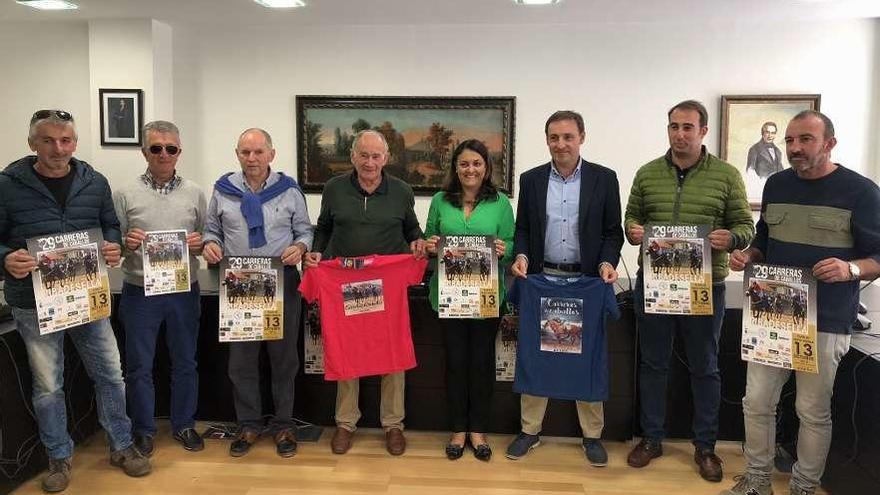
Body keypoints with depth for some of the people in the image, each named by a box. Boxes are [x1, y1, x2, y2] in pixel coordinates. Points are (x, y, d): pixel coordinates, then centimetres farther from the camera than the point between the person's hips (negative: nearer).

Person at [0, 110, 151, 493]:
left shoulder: (94, 183, 1)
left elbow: (110, 226, 12)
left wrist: (113, 247, -9)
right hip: (34, 303, -2)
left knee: (111, 374, 10)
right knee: (48, 386, 11)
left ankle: (121, 446, 29)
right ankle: (59, 458, 31)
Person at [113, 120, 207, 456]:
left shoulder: (195, 194, 5)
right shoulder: (126, 195, 1)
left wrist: (199, 244, -13)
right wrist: (125, 243, -19)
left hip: (184, 290, 1)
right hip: (139, 291, -1)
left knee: (185, 362, 12)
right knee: (139, 366, 8)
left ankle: (184, 424, 29)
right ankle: (143, 430, 26)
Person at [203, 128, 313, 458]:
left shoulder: (289, 190, 2)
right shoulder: (223, 190, 6)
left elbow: (305, 230, 6)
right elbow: (212, 228, 14)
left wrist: (299, 247, -15)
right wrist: (210, 244, -8)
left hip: (282, 283, -1)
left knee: (284, 356, 7)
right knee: (241, 359, 9)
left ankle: (283, 424, 22)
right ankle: (249, 425, 24)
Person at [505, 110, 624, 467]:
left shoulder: (604, 179, 1)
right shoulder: (531, 179, 5)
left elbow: (613, 231, 2)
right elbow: (522, 229, 8)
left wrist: (607, 262, -14)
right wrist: (521, 255, -10)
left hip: (587, 282, -1)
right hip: (541, 280, 2)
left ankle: (592, 435, 21)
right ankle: (530, 430, 21)